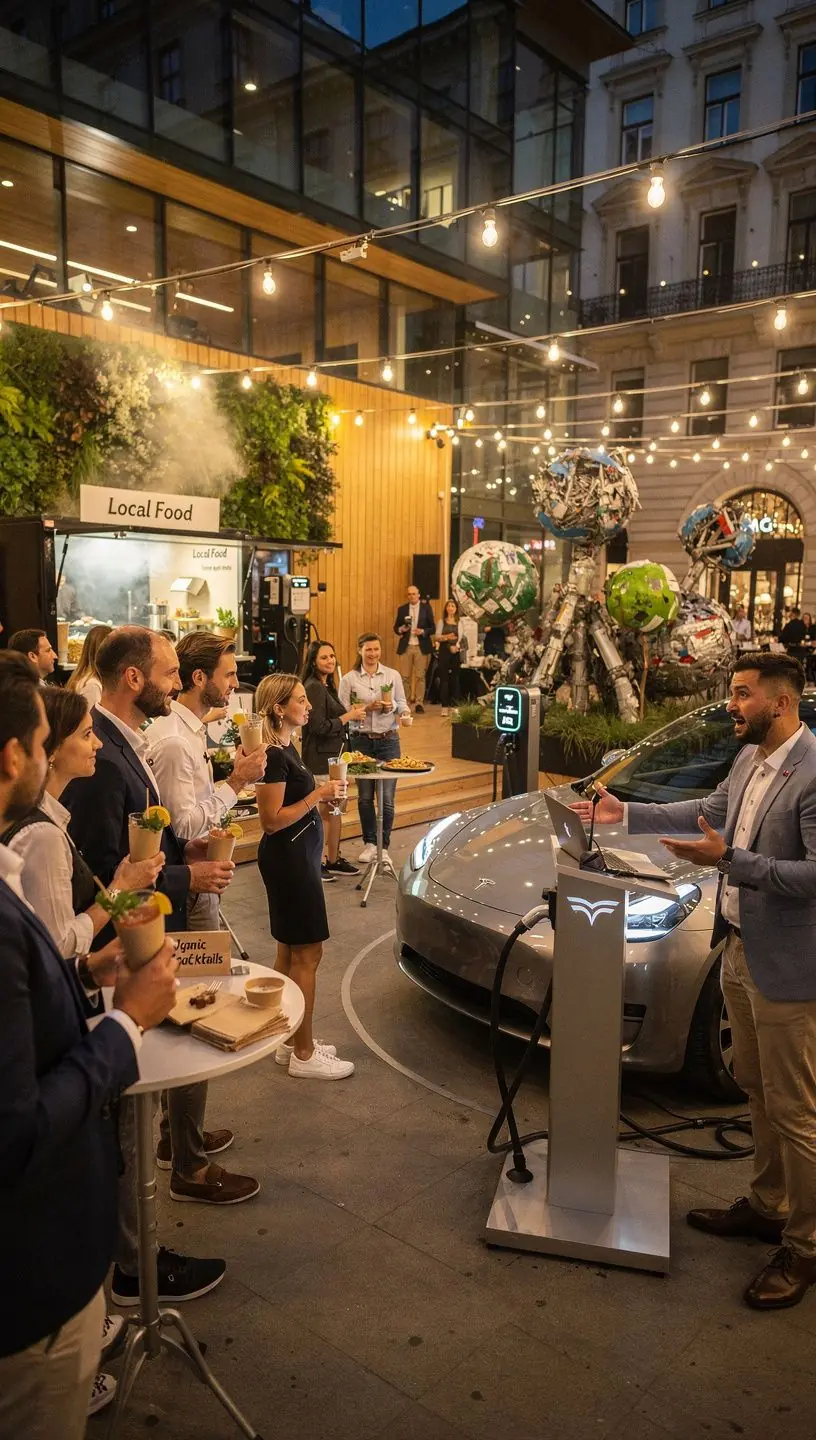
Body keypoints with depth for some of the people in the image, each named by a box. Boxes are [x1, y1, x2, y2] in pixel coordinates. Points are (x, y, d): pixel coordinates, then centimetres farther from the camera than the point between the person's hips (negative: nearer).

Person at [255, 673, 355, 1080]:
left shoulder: (286, 749, 11)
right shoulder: (273, 756, -19)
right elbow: (271, 820, -21)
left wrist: (322, 796, 6)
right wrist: (316, 796, -20)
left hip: (296, 856, 10)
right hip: (288, 859, -10)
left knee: (290, 950, 15)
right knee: (307, 954, -3)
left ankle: (290, 1039, 26)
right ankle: (304, 1055, 7)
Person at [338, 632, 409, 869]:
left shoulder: (393, 675, 4)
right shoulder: (348, 679, 1)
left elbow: (403, 706, 7)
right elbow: (343, 712, -3)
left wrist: (392, 706, -14)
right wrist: (367, 708, -16)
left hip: (388, 740, 0)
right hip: (361, 740, 0)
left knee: (386, 797, -1)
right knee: (365, 796, 7)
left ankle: (383, 847, 11)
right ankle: (369, 843, 23)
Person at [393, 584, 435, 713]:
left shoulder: (426, 608, 3)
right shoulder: (402, 609, 8)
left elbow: (433, 628, 2)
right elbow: (396, 628, 10)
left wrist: (423, 631, -17)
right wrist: (401, 629, -12)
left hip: (421, 647, -1)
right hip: (405, 646, 2)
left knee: (420, 676, 0)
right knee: (405, 676, 1)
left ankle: (419, 704, 4)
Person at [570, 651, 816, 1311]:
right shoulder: (750, 757, 3)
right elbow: (712, 809, 20)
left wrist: (728, 859, -28)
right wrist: (627, 815, 18)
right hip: (740, 950, 9)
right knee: (759, 1092, 23)